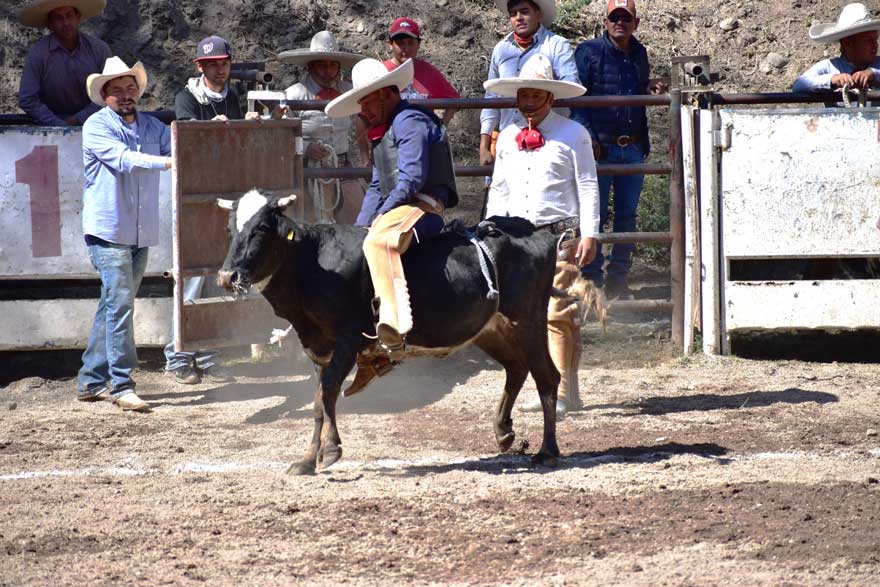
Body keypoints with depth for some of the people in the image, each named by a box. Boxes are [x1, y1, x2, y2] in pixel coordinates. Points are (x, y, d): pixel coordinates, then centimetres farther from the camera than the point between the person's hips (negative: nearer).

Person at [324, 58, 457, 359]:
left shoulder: (410, 121, -7)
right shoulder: (383, 132, 27)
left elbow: (411, 180, -17)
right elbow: (377, 187, 28)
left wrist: (379, 218, -14)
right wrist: (360, 228, 13)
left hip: (422, 206, -12)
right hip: (396, 208, 12)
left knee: (379, 242, -38)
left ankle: (395, 324, -56)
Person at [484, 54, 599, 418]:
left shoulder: (572, 135, 0)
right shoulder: (507, 138, 15)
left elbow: (588, 187, -1)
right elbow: (499, 191, 21)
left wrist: (589, 234, -7)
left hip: (560, 234, -6)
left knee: (557, 313, -12)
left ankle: (561, 393, -11)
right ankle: (557, 392, 12)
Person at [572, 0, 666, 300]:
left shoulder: (639, 53, 13)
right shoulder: (589, 51, -3)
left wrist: (652, 90, 2)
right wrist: (588, 138, -16)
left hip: (633, 148, 5)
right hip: (600, 146, -5)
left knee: (627, 216, 8)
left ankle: (619, 280, 14)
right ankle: (592, 280, 2)